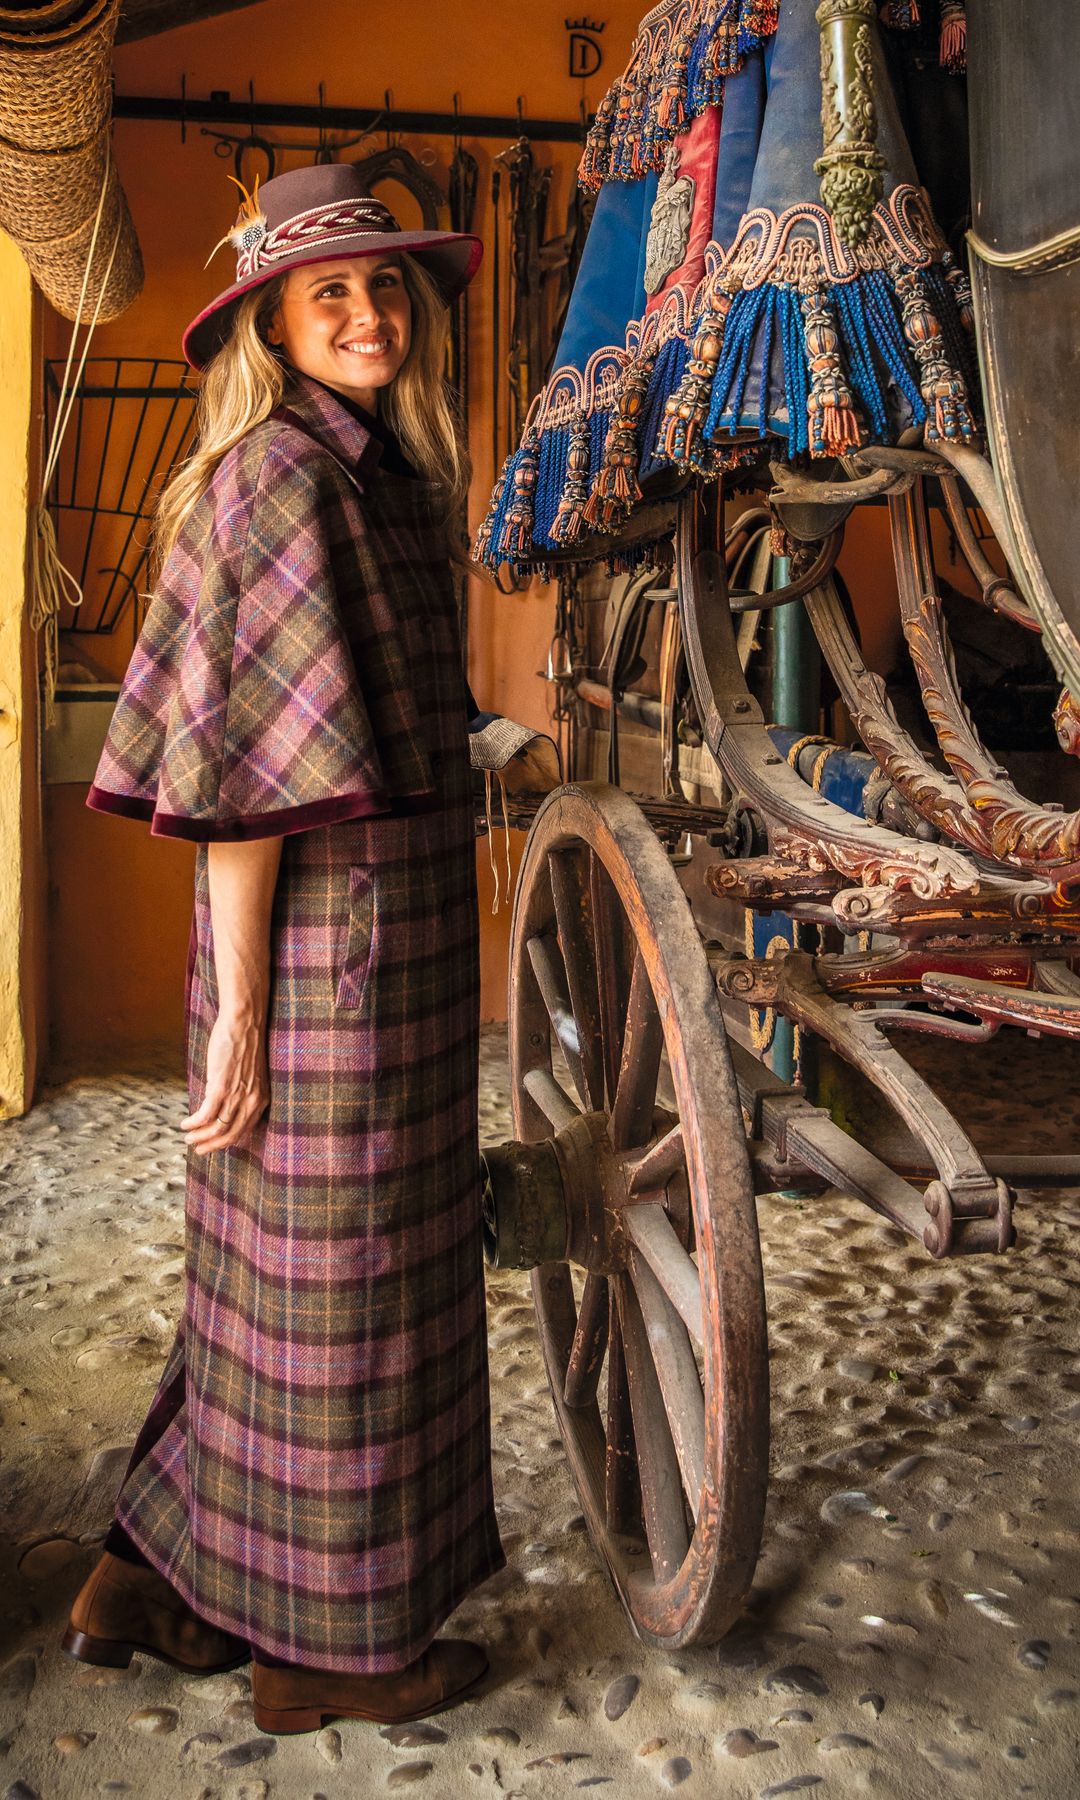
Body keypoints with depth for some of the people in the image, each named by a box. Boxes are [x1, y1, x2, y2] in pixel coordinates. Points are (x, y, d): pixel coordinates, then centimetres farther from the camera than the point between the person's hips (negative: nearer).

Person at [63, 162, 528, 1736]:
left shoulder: (365, 470, 17)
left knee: (276, 1275, 18)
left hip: (390, 925, 10)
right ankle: (330, 1644, 25)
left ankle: (161, 1581, 35)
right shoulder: (284, 473, -13)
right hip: (336, 941, -10)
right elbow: (241, 773, -18)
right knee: (342, 1280, 4)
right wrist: (238, 1012, -18)